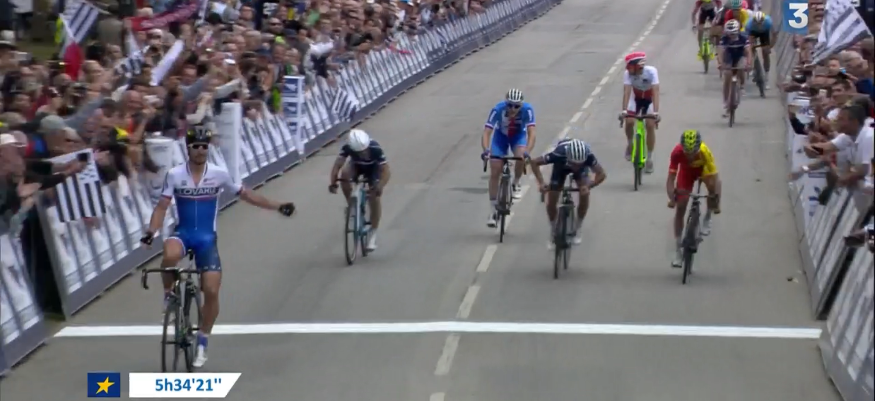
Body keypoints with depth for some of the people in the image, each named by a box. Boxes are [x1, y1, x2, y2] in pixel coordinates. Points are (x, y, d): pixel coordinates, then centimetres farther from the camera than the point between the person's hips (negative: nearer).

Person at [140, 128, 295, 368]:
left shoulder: (219, 174, -5)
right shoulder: (174, 175, -7)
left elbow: (245, 195, 5)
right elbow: (162, 207, -6)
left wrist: (278, 207, 2)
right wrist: (151, 232, -23)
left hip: (206, 237, 1)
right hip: (183, 233, -1)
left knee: (211, 291, -9)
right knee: (170, 255, -38)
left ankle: (202, 342, 11)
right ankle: (168, 293, -6)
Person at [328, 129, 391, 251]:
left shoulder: (375, 148, -39)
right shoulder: (347, 148, -34)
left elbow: (386, 170, -40)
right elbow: (337, 165, -37)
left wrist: (380, 186, -57)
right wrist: (333, 182, -53)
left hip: (373, 167, -2)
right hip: (356, 165, 2)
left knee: (374, 198, -12)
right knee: (345, 174, -32)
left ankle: (372, 234, 3)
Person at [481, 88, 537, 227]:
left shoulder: (527, 110, -33)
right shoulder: (498, 109, -34)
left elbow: (531, 133, -39)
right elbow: (486, 132, -37)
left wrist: (527, 152, -55)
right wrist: (486, 150, -54)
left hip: (518, 135, 0)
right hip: (501, 135, 0)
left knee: (521, 158, -32)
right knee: (494, 173, -8)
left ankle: (516, 185, -1)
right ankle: (492, 210, 4)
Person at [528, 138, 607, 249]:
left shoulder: (588, 156, -43)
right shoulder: (559, 154, -44)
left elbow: (602, 174, -34)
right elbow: (534, 162, -33)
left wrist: (589, 186, -51)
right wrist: (541, 183, -45)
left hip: (582, 167, 0)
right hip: (561, 166, 0)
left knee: (585, 195, -19)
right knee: (551, 202, -7)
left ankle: (577, 230, 4)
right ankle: (553, 233, 17)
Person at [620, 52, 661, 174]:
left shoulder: (651, 71, -35)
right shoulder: (628, 73, -30)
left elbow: (655, 92, -41)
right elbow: (627, 91, -37)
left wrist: (656, 112, -51)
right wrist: (623, 110, -49)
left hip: (649, 99, -2)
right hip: (636, 98, 2)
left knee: (650, 125, -15)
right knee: (629, 121, -18)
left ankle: (649, 157, -2)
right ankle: (630, 143, 16)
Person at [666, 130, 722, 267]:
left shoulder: (705, 152, -40)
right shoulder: (677, 152, -37)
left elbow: (715, 178, -41)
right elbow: (670, 178, -36)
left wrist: (717, 202, -49)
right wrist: (671, 198, -51)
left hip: (703, 168, 0)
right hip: (686, 170, 0)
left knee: (713, 185, -30)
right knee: (680, 208, -6)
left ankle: (707, 218, 1)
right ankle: (679, 250, 5)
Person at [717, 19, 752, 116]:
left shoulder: (743, 37, -30)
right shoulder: (724, 38, -28)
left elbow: (748, 51, -38)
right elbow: (721, 52, -39)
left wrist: (748, 64, -55)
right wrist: (720, 63, -57)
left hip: (741, 57, -1)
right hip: (729, 58, 1)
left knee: (741, 69, -34)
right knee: (727, 80, -7)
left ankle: (741, 85, -2)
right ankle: (726, 105, 4)